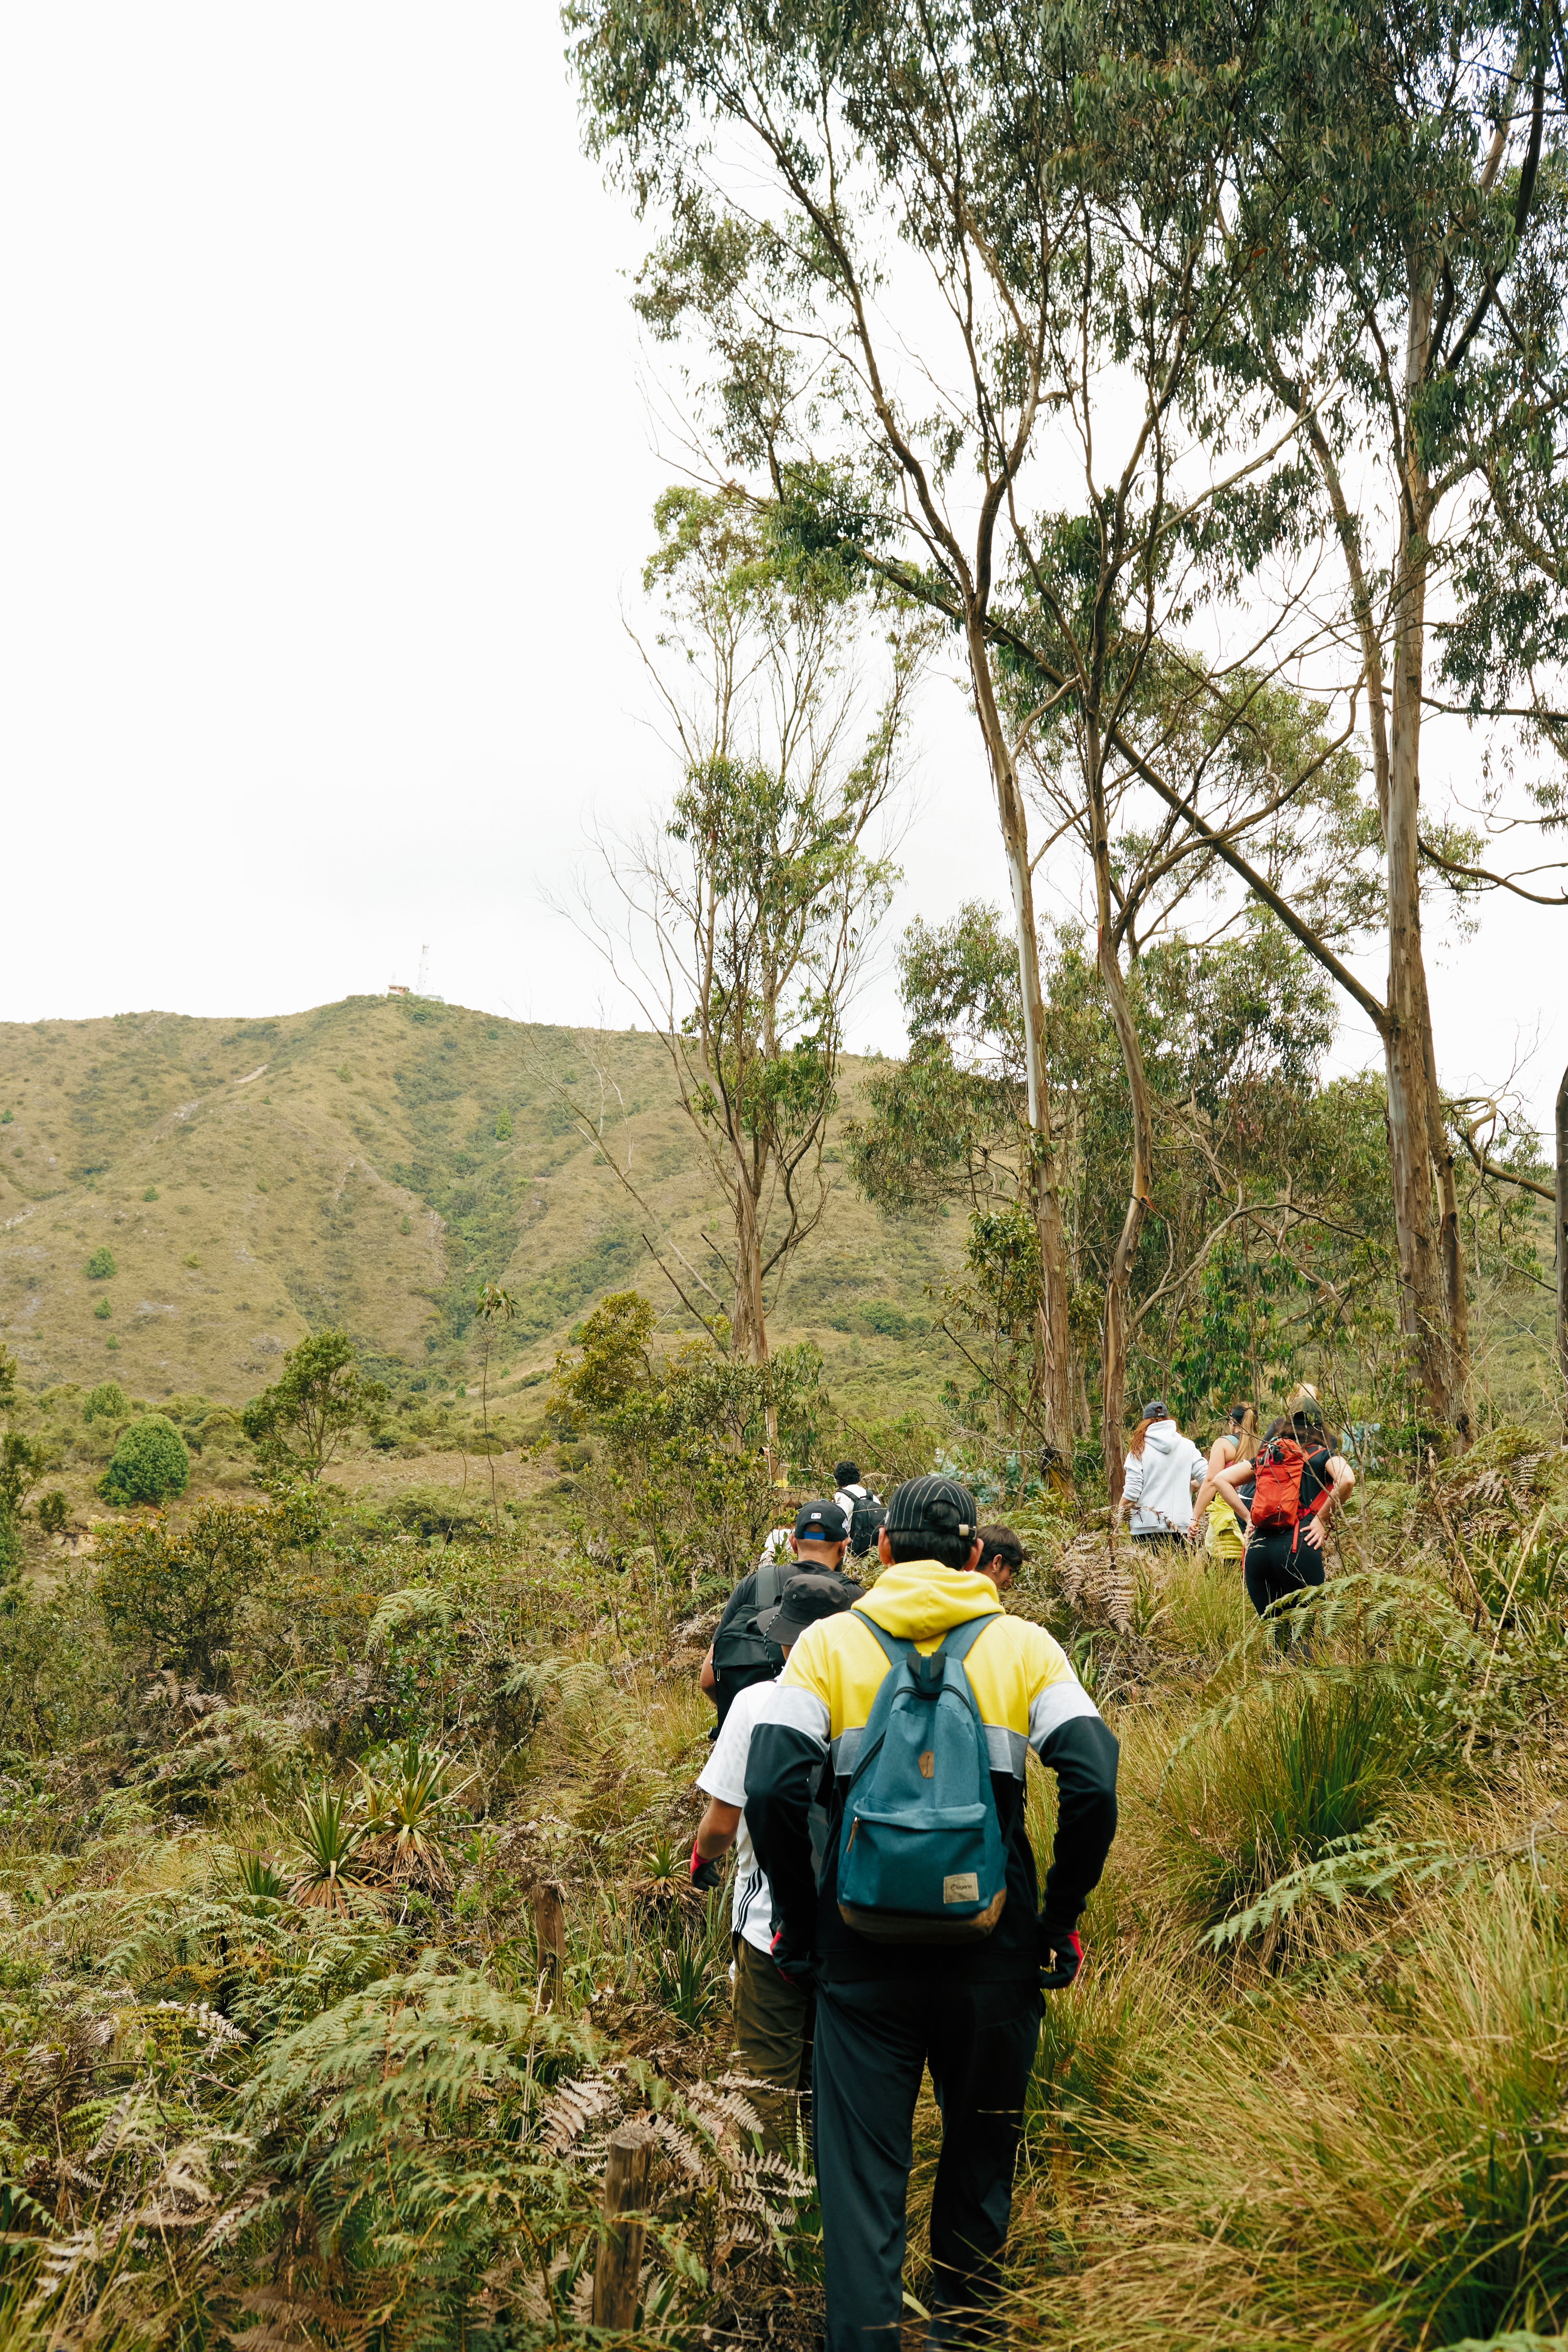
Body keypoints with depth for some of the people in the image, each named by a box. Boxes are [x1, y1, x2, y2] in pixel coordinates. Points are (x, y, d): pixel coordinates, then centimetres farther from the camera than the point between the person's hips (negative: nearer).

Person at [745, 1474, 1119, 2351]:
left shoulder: (830, 1642, -2)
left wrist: (798, 1922, -1)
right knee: (982, 2163, 22)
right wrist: (1060, 1923, -1)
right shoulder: (1024, 1646, -1)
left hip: (863, 1956, -1)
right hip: (994, 1960, 1)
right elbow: (1093, 1788, -12)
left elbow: (773, 1790, -13)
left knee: (862, 2172, 10)